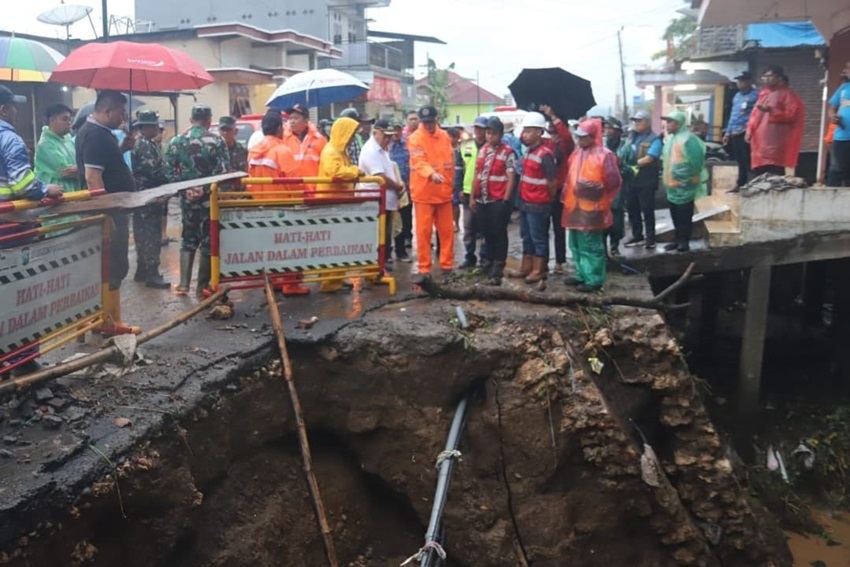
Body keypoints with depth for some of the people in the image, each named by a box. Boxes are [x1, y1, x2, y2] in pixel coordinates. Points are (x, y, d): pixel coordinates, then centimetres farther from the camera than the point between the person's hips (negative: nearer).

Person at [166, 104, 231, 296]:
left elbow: (169, 170, -2)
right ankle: (203, 286, 8)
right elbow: (224, 171, -14)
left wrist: (185, 189, -3)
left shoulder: (176, 141, 2)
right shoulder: (216, 141, -8)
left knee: (188, 239, 16)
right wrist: (206, 188, -8)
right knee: (208, 240, 5)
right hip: (210, 198, -3)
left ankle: (183, 284, 11)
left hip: (187, 198, 3)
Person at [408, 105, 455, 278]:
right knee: (424, 232, 0)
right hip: (423, 193, -5)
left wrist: (449, 183, 16)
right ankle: (424, 269, 9)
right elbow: (419, 162, -25)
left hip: (444, 193, 5)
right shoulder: (415, 138, -9)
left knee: (447, 230, 9)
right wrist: (432, 174, -43)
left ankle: (447, 265, 20)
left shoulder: (445, 136, 7)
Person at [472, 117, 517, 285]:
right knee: (487, 233, 15)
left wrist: (505, 200, -15)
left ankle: (498, 269, 5)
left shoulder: (508, 153, -7)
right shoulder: (482, 151, 13)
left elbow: (511, 178, -10)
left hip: (499, 201, -6)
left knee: (499, 234, 0)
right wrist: (473, 197, 12)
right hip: (482, 200, 6)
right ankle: (489, 264, 27)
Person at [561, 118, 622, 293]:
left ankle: (594, 280, 2)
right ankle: (581, 275, 26)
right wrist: (567, 195, 12)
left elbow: (614, 182, -11)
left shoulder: (604, 155, -10)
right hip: (575, 206, 8)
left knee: (591, 246, -4)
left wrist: (595, 187, -15)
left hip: (592, 209, -8)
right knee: (576, 244, 15)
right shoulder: (577, 153, 13)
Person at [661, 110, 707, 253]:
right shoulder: (671, 138, 13)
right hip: (672, 184, 9)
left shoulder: (688, 139, -17)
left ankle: (684, 241, 4)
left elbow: (696, 160, -20)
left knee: (684, 216, -3)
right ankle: (678, 239, 24)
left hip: (684, 185, -9)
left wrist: (689, 179, -15)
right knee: (675, 215, 15)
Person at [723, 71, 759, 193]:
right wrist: (727, 132, 19)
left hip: (746, 133, -8)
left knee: (747, 161, -7)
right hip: (735, 133, 8)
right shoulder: (737, 96, 19)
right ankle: (741, 185, 20)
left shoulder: (755, 95, -5)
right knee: (740, 161, 13)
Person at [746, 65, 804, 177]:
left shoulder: (787, 94, -1)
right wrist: (749, 130, 9)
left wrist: (771, 110, -22)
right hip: (760, 141, 8)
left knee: (774, 178, -13)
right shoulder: (764, 94, 21)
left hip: (776, 143, -7)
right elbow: (755, 114, 22)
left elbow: (792, 114, -12)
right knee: (759, 175, 7)